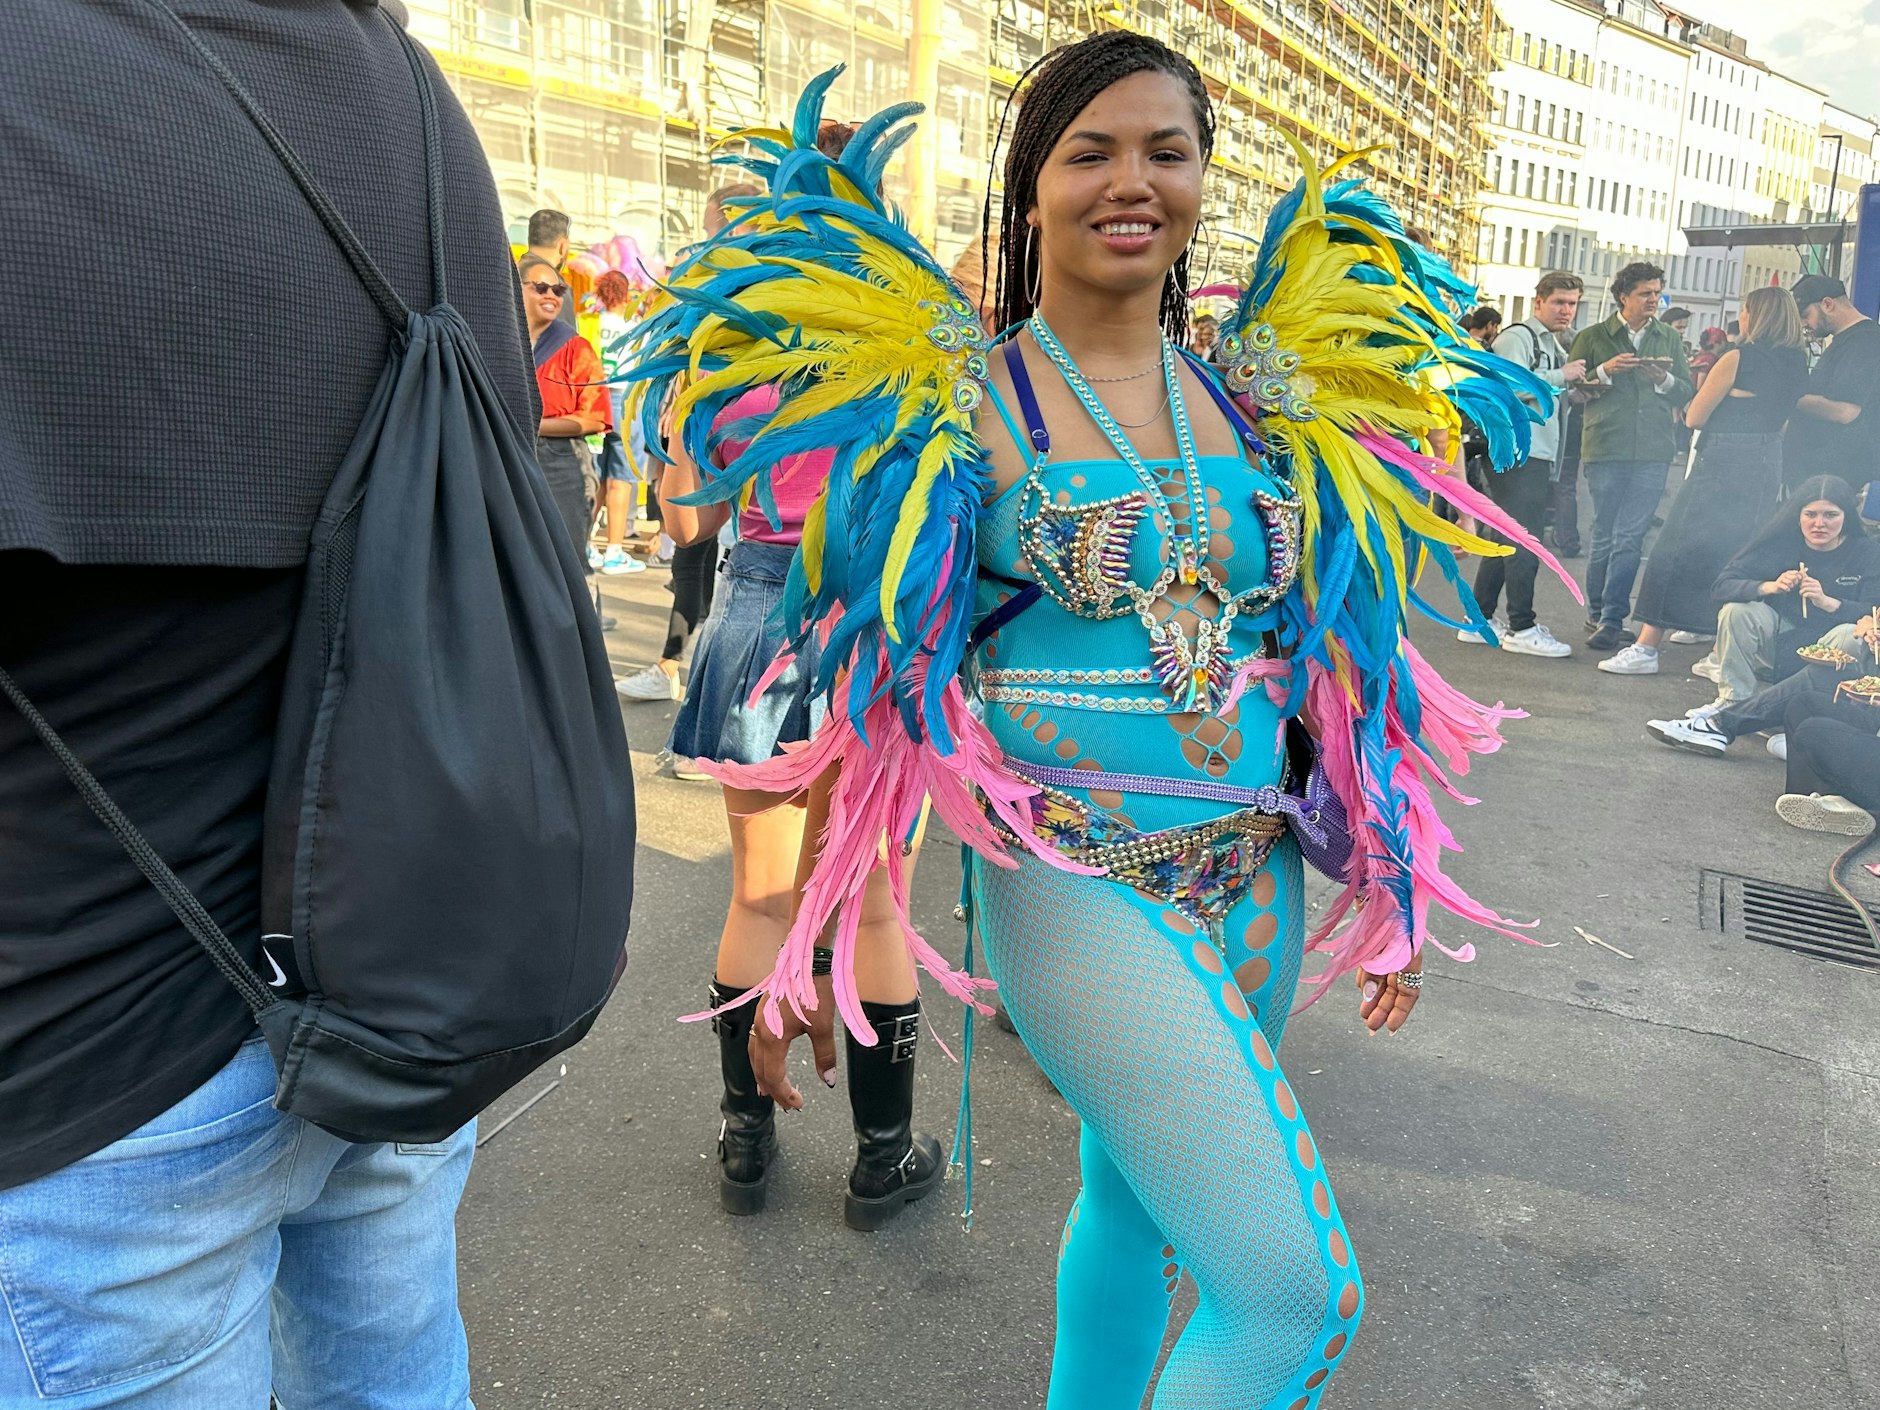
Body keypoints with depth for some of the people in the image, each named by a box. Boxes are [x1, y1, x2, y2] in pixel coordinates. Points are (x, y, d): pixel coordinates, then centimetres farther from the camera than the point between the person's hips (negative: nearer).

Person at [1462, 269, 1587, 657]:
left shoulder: (1553, 345, 24)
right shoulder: (1516, 337, -7)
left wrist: (1573, 388, 13)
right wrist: (1561, 376, -16)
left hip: (1537, 454, 10)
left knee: (1505, 539, 10)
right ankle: (1522, 628, -7)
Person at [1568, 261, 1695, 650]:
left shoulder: (1669, 339, 14)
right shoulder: (1592, 337, 6)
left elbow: (1688, 392, 13)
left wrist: (1664, 380, -6)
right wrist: (1605, 371, -13)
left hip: (1654, 451, 2)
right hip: (1605, 449, -2)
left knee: (1630, 538, -4)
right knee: (1605, 537, 4)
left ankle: (1611, 620, -1)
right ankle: (1598, 614, 16)